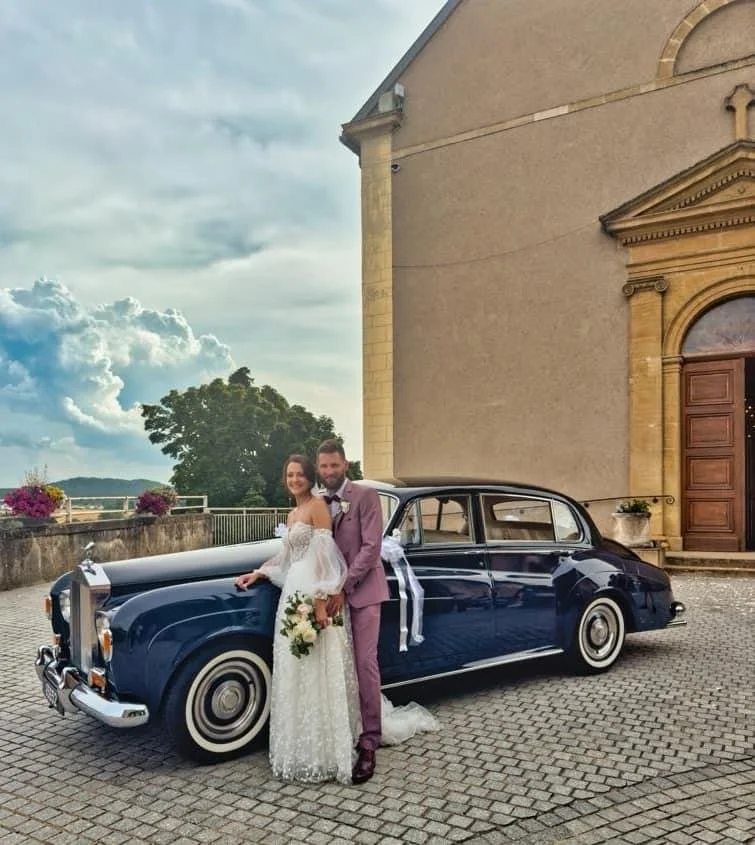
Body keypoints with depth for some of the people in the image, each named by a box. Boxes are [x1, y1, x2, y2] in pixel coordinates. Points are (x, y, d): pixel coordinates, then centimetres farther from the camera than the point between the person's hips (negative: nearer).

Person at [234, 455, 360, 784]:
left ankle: (323, 752, 6)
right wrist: (256, 574, 21)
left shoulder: (318, 506, -8)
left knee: (318, 673, -3)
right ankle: (301, 747, 24)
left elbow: (324, 555, -16)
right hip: (294, 595, 9)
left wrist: (320, 601, -23)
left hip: (316, 596, -9)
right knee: (294, 674, 13)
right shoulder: (292, 515, 17)